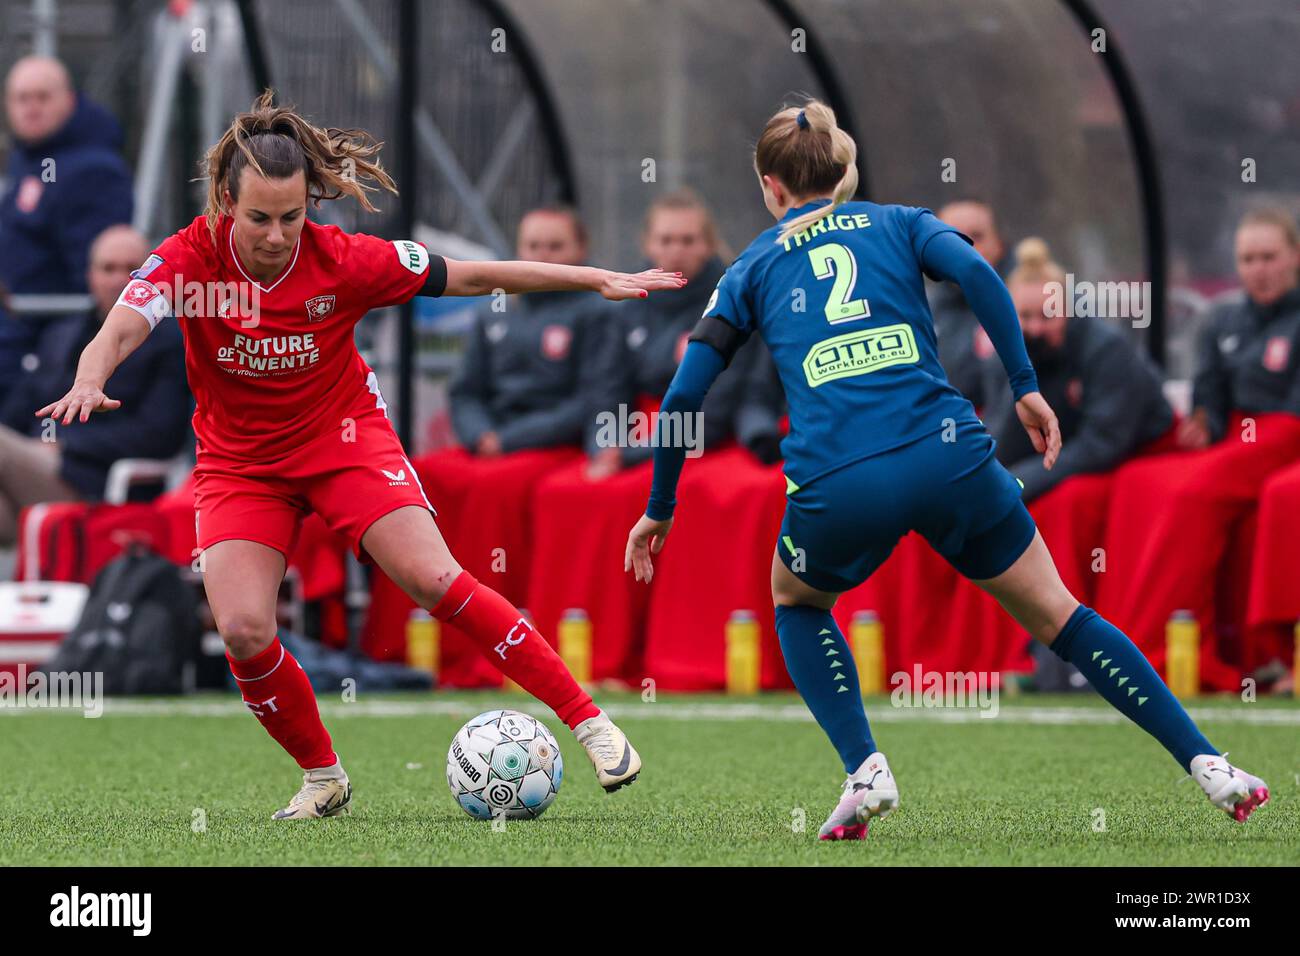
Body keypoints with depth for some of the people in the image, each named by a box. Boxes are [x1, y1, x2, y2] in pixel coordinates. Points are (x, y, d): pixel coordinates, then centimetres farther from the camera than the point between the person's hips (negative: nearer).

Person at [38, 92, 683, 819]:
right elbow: (124, 326, -35)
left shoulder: (343, 261, -18)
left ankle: (588, 720, -8)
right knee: (243, 631, -16)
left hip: (344, 438, -1)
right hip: (239, 459, 1)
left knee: (436, 580, -18)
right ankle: (323, 778, 8)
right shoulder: (189, 260, -19)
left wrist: (598, 280, -9)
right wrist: (90, 382, -58)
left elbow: (473, 277, -9)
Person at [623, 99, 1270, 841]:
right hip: (946, 459, 1)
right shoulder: (899, 224, 19)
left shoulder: (752, 269, 19)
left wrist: (660, 511, 23)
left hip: (836, 487, -1)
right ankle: (1206, 764, 10)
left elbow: (684, 396, 13)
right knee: (1057, 614, 16)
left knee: (797, 603, 31)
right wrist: (1026, 388, -2)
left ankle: (865, 771, 13)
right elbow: (976, 273, -2)